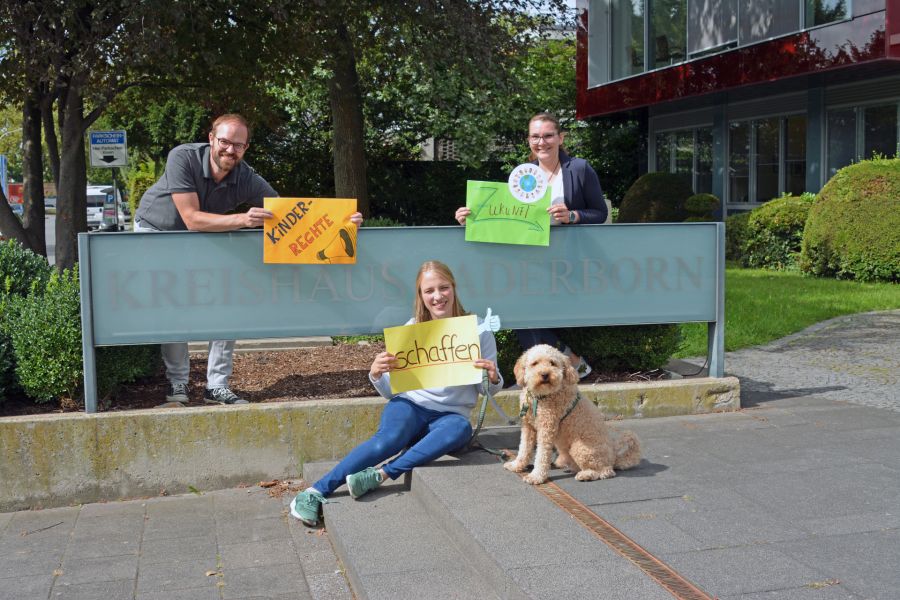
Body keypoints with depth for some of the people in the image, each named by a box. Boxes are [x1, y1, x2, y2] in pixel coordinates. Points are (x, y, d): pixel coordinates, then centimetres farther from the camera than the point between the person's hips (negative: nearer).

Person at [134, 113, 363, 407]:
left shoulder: (247, 180, -22)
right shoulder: (183, 158, -32)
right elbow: (192, 219, -38)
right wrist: (243, 219, -51)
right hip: (155, 230, -3)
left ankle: (217, 386, 1)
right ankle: (177, 384, 0)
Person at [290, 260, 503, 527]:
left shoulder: (478, 331, 0)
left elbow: (489, 390, 8)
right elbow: (391, 392, 8)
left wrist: (493, 379, -16)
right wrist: (376, 375, -15)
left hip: (450, 414, 0)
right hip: (411, 405, 0)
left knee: (461, 428, -36)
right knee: (389, 438, -33)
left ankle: (380, 475, -33)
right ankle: (315, 493, -29)